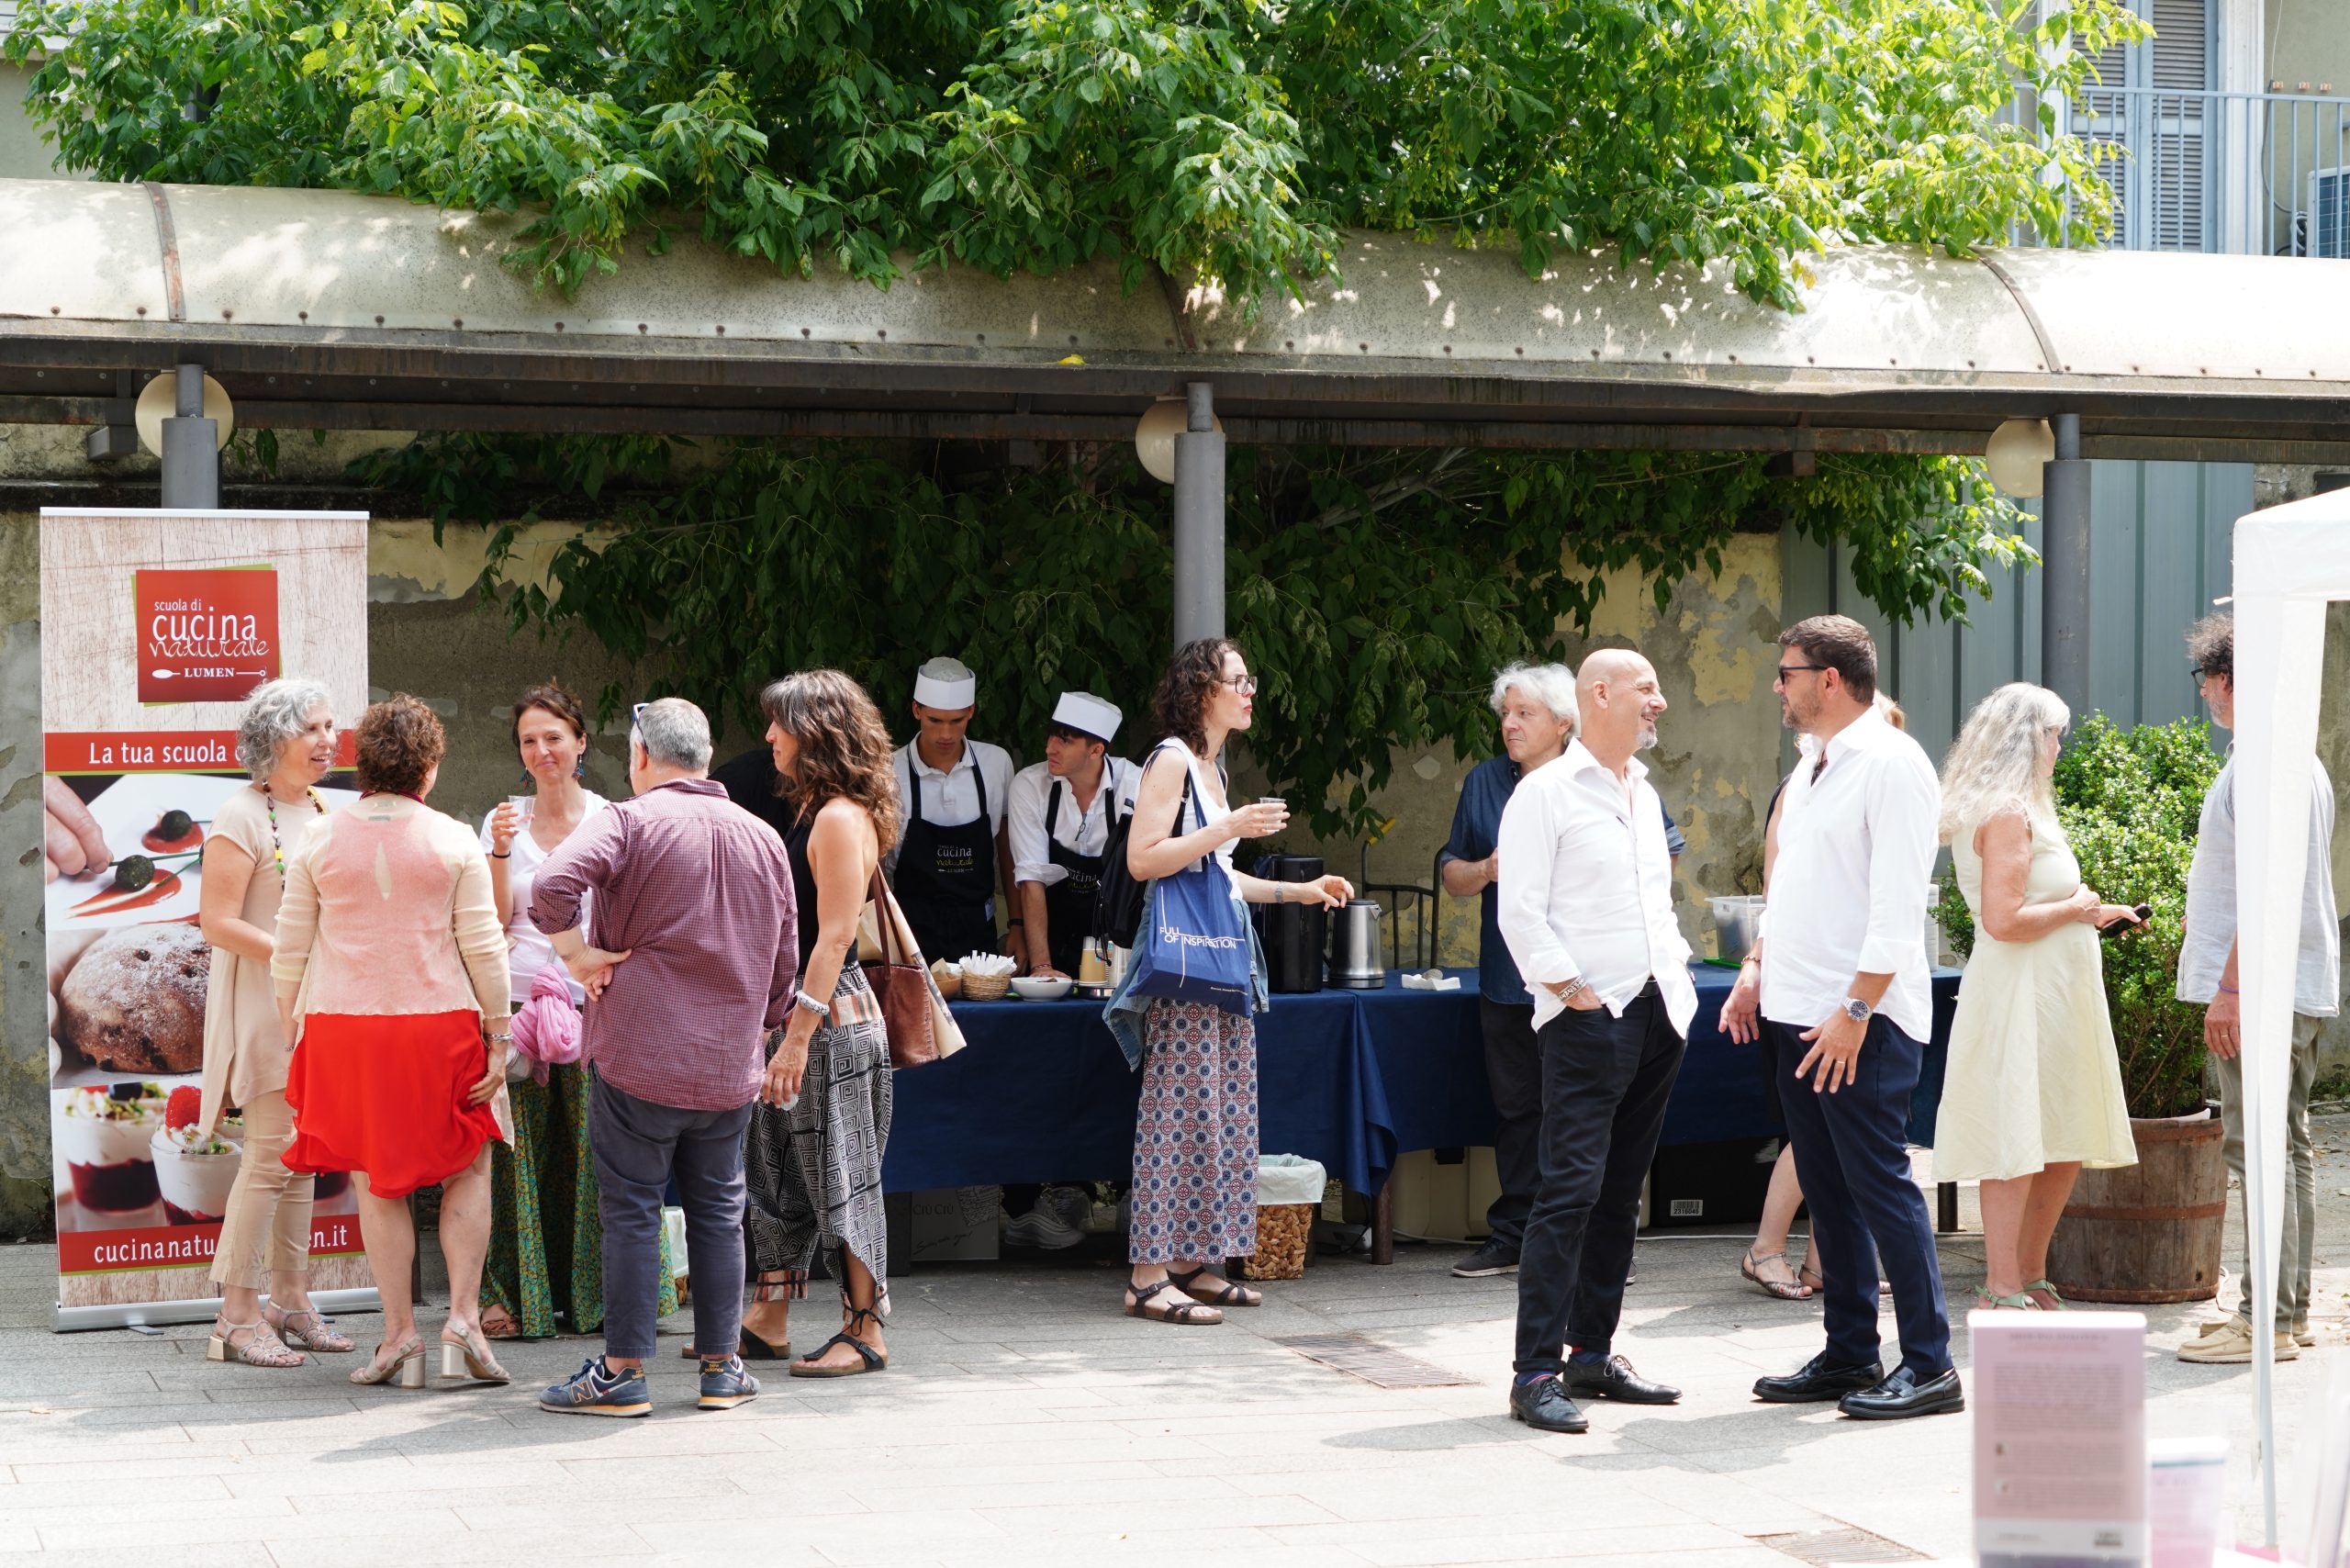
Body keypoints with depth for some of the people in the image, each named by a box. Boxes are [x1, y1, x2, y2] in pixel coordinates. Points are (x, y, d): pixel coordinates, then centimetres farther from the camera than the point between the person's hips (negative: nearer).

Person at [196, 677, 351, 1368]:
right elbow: (217, 922, -16)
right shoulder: (243, 817, -10)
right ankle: (238, 1313, -6)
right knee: (271, 1153, -10)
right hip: (266, 1005, -8)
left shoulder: (324, 813, 13)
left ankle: (290, 1299, 15)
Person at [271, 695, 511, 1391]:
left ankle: (400, 1333, 8)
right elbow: (484, 948, -4)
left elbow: (290, 951, 6)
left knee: (377, 1183, 10)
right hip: (440, 1023, -1)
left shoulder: (319, 842, 3)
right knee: (468, 1171, 11)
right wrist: (498, 1037, 2)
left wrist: (291, 1033, 15)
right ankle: (463, 1320, 0)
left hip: (342, 1026, 2)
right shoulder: (454, 842, -2)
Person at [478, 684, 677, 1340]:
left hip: (593, 1004, -1)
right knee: (520, 1149, -1)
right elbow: (495, 921, 3)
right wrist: (501, 853, -10)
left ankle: (595, 1292, 6)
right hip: (518, 1000, 1)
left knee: (594, 1146, -3)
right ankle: (513, 1294, 4)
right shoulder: (503, 821, 10)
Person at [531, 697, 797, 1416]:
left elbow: (551, 887, -26)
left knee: (631, 1212, 1)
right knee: (718, 1212, 13)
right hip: (728, 1066, 5)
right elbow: (785, 959, 14)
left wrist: (580, 955, -11)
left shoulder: (629, 821, -8)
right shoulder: (762, 838, 9)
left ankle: (623, 1372, 4)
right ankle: (721, 1368, 16)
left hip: (637, 1058, -4)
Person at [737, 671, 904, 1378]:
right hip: (801, 1009, 10)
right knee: (777, 1166, 13)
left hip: (832, 1016, -10)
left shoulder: (841, 818, -15)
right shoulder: (811, 810, 13)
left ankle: (865, 1331, 4)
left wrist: (799, 1035, -22)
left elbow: (834, 937, -20)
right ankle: (769, 1320, 22)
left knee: (839, 1174, -3)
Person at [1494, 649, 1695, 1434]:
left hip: (1656, 1015, 8)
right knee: (1572, 1187, -13)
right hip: (1589, 1018, -8)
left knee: (1622, 1191, 10)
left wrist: (1678, 978, 13)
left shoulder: (1644, 794, 18)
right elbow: (1520, 912, -12)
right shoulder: (1546, 793, -6)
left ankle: (1592, 1353, 18)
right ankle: (1536, 1372, -12)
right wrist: (1573, 990, -14)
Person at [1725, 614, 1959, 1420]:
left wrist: (1856, 1010, -21)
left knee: (1879, 1183, -7)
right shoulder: (1813, 769, 16)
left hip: (1862, 1021, -9)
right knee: (1827, 1189, 12)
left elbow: (1897, 907, -18)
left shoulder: (1891, 765, -12)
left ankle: (1930, 1365, -1)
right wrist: (1757, 968, 14)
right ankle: (1849, 1355, 19)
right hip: (1797, 1014, 9)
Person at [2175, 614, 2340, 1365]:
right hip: (2302, 985, 11)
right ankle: (2289, 1309, 18)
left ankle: (2267, 1320, -9)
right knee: (2288, 1145, 13)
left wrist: (2230, 986, -23)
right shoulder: (2302, 761, 18)